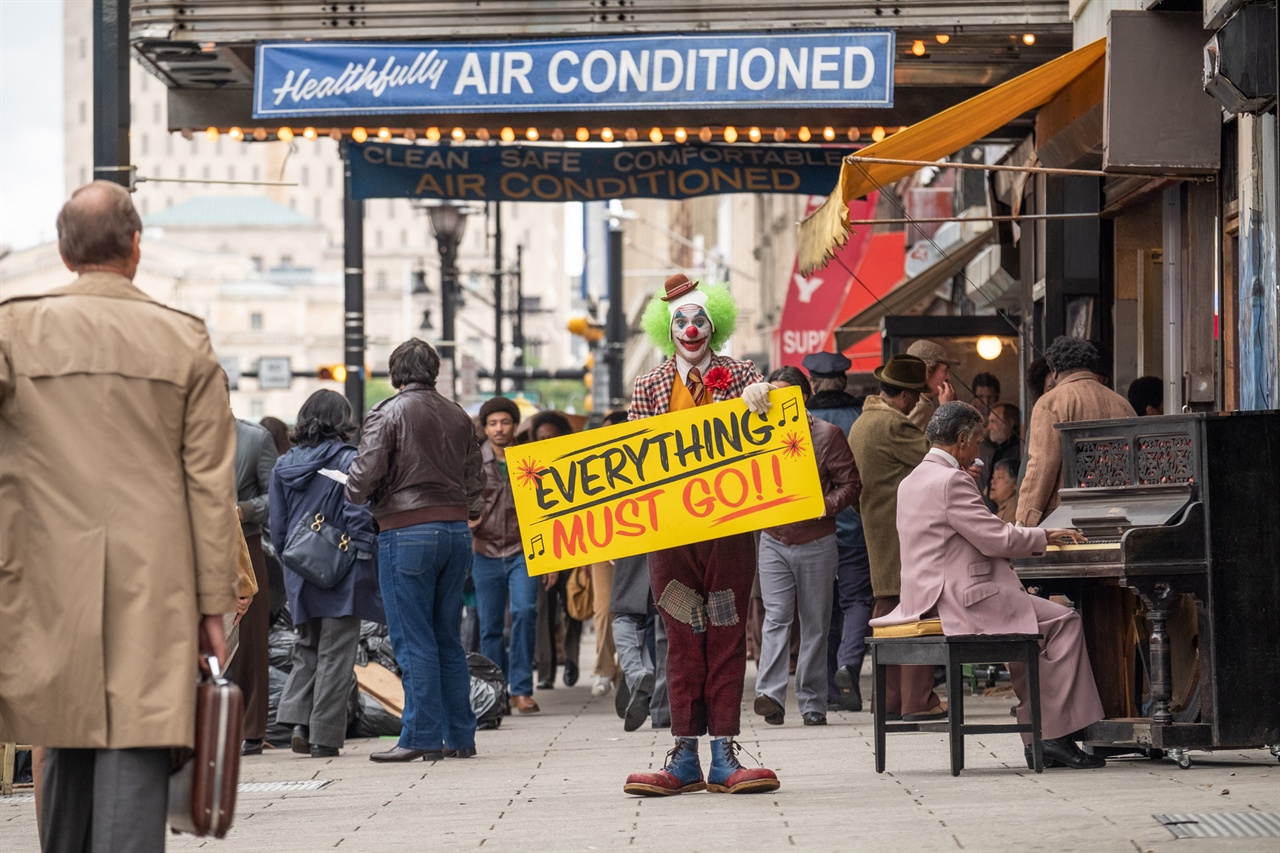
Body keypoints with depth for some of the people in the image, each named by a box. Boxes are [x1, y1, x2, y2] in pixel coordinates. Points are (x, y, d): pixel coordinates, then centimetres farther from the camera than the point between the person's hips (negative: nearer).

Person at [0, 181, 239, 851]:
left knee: (67, 751, 16)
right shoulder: (185, 342, 2)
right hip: (154, 592, -1)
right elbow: (210, 484, 2)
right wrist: (213, 605, 7)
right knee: (137, 757, -4)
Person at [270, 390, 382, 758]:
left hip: (300, 572, 5)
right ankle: (324, 737, 2)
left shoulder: (283, 465, 6)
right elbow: (358, 515, -16)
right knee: (335, 654, 2)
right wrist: (365, 557, -8)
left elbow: (277, 527, 8)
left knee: (307, 648, 18)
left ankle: (298, 721, 2)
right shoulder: (348, 461, -10)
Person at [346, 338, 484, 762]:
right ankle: (460, 735, 13)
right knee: (449, 639, 12)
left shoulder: (388, 414, -6)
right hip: (457, 530, 6)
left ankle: (421, 737, -2)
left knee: (413, 641, -2)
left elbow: (364, 478, -12)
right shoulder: (459, 417, 11)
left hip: (407, 532, -6)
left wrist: (353, 493, 9)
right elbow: (476, 480, 13)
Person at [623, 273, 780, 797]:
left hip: (729, 527, -1)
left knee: (727, 638, 0)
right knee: (682, 642, 1)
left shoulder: (741, 376, 7)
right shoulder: (648, 387, 10)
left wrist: (760, 400, -22)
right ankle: (685, 758, 4)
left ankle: (724, 757, 2)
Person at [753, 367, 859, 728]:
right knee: (776, 617, -10)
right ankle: (770, 695, -19)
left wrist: (825, 507, -17)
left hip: (816, 542, -2)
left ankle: (812, 702, 9)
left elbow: (850, 483, -2)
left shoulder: (827, 435, -1)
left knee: (815, 624, 4)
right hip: (773, 540, 2)